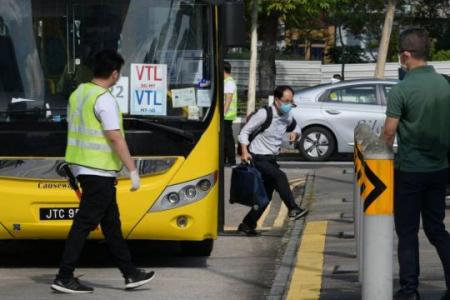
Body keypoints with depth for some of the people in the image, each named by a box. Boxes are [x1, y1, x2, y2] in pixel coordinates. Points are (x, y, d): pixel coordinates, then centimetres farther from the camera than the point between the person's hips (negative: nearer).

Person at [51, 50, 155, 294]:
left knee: (111, 222, 14)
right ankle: (64, 277, -5)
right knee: (85, 222, -6)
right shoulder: (105, 100, -17)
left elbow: (72, 128, 17)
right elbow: (116, 138, -19)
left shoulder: (77, 94, 11)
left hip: (81, 165, 10)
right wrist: (132, 170, -15)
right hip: (99, 170, -10)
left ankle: (130, 274, 20)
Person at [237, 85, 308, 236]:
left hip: (271, 159, 8)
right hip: (258, 158, -8)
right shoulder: (264, 114, -16)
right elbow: (244, 131, -12)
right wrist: (244, 151, -25)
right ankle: (293, 209, -28)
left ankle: (247, 224, 21)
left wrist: (295, 133, -4)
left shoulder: (287, 116, 4)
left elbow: (296, 127, 22)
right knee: (280, 176, -29)